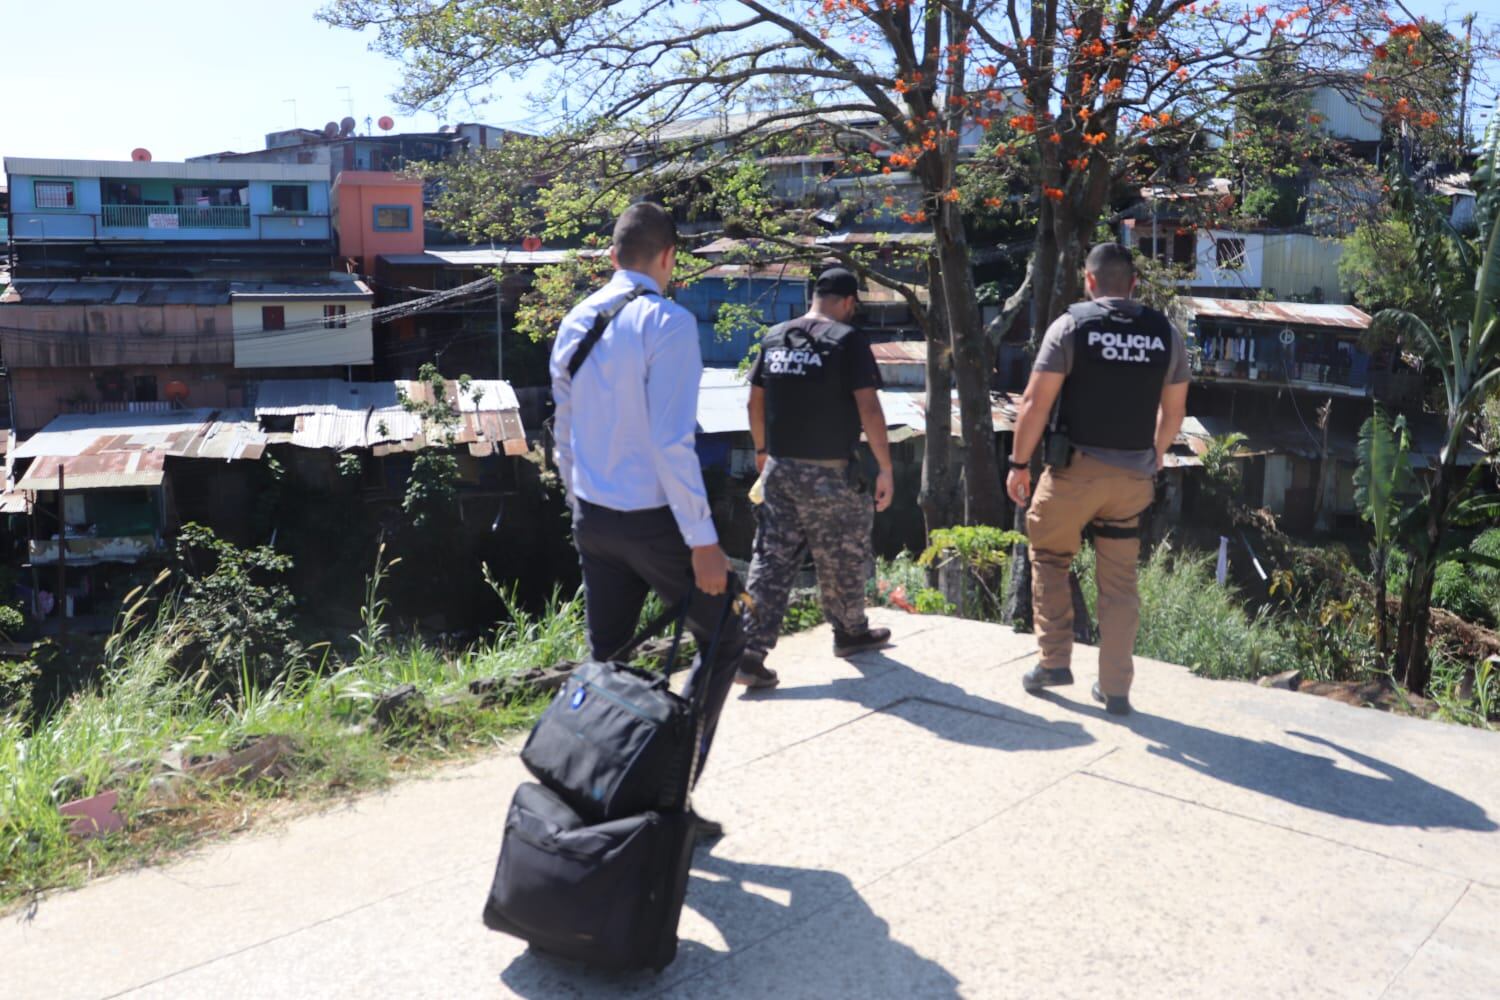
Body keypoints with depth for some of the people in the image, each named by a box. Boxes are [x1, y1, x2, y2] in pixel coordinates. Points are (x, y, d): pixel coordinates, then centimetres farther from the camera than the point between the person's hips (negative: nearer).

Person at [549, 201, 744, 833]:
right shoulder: (668, 322, -15)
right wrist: (703, 542, -17)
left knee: (605, 660, 14)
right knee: (723, 639, 11)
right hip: (654, 520, -7)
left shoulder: (575, 323, 8)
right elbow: (672, 442, -21)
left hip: (592, 519, 7)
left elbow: (564, 434, 13)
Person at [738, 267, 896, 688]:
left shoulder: (774, 338, 7)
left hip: (779, 469, 5)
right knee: (842, 560, 14)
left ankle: (750, 652, 0)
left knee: (771, 559, 6)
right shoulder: (848, 340, -10)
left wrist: (762, 450, 28)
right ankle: (851, 632, 33)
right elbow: (868, 409, -15)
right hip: (828, 474, -5)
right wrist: (885, 467, -8)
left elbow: (755, 403, 14)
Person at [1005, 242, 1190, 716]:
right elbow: (1174, 410, 12)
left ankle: (1055, 661, 15)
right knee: (1120, 582, 11)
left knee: (1049, 556, 18)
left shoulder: (1071, 325, -8)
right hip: (1134, 475, 3)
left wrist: (1019, 463, -3)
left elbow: (1036, 402, -11)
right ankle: (1115, 688, 17)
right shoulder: (1166, 333, 4)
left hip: (1075, 468, -3)